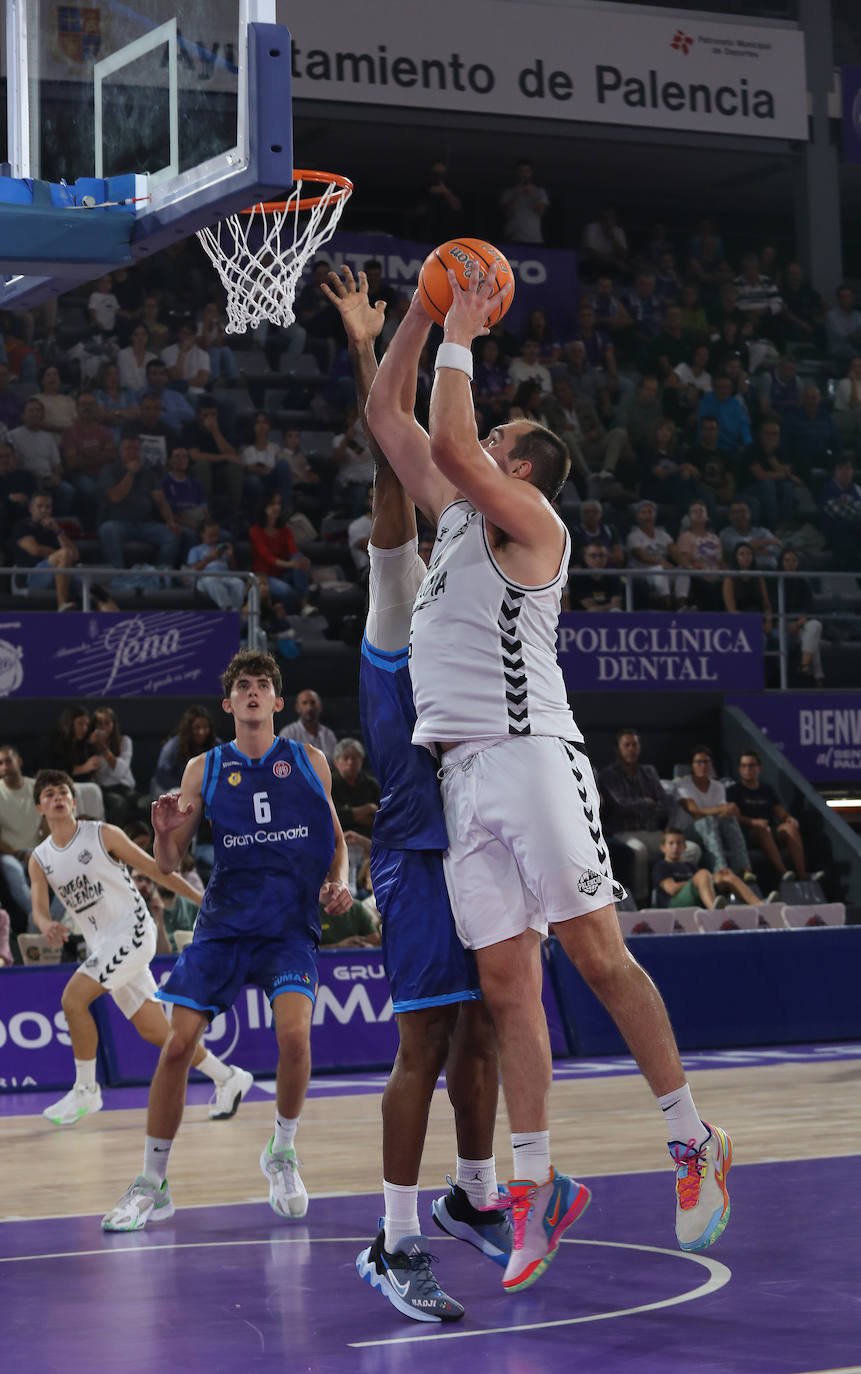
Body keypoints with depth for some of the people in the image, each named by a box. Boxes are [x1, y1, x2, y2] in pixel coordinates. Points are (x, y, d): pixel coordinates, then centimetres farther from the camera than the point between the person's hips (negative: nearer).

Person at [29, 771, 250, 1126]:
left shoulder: (102, 835, -4)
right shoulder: (39, 860, 10)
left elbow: (155, 869, 1)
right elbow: (39, 909, -1)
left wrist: (204, 900, 2)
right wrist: (47, 926, -26)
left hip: (132, 931, -6)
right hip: (102, 946, 6)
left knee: (73, 998, -19)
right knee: (154, 1031, 5)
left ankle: (85, 1090, -5)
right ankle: (228, 1079, 19)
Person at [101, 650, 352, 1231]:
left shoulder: (310, 762, 7)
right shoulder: (204, 770, 6)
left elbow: (336, 837, 19)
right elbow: (168, 865, 7)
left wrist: (339, 882, -1)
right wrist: (165, 833, -15)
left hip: (290, 926, -1)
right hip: (223, 921, 1)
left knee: (294, 1033, -24)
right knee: (177, 1046, -7)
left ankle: (283, 1153, 3)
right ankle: (152, 1186, 6)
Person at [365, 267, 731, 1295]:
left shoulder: (528, 517, -2)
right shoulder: (454, 512, 21)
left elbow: (449, 442, -18)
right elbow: (387, 416, 25)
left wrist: (460, 339, -5)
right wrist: (425, 312, 19)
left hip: (530, 756, -8)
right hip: (463, 774, 8)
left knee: (599, 958, -6)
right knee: (505, 987, 3)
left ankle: (694, 1142, 4)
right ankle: (535, 1190, 3)